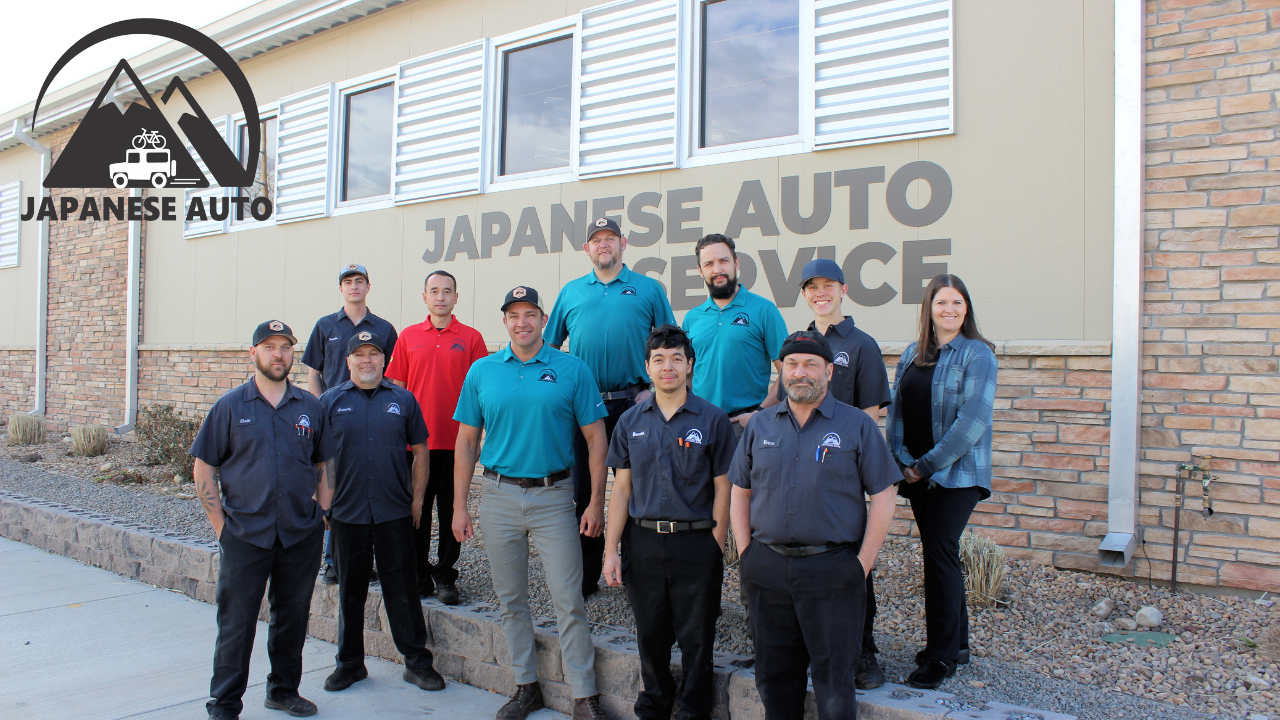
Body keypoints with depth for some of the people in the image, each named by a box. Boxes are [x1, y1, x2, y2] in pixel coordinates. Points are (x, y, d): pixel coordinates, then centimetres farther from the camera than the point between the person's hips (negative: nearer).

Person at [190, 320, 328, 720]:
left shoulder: (310, 407, 6)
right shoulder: (230, 406, 0)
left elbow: (324, 466, 13)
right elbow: (203, 468, 2)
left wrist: (321, 513, 5)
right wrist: (220, 523, -3)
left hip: (302, 535, 2)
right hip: (245, 534, -2)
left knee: (293, 615, 13)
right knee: (236, 621, 3)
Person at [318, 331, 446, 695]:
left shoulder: (403, 400, 6)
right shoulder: (330, 401, 5)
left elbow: (420, 450, 8)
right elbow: (319, 455, 5)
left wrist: (417, 497, 2)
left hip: (395, 513, 0)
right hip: (347, 513, 0)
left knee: (403, 588, 4)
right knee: (350, 590, 11)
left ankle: (417, 661, 15)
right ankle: (350, 662, 25)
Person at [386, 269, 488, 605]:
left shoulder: (470, 338, 3)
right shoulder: (408, 336, 8)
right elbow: (396, 388, 10)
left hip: (455, 440, -1)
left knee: (451, 512, 5)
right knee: (417, 510, 8)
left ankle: (445, 578, 15)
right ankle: (420, 576, 19)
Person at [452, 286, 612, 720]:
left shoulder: (572, 370, -2)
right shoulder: (482, 371, 5)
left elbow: (595, 438, -1)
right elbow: (466, 442, 7)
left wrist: (596, 502, -6)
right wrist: (459, 507, 3)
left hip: (553, 496, -2)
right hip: (499, 497, 3)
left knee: (569, 601, -2)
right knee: (511, 600, 12)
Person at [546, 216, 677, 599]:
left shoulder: (648, 288, 8)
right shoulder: (570, 292, 14)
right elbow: (549, 346, 17)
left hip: (633, 404, -2)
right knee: (583, 490, 6)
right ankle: (585, 574, 18)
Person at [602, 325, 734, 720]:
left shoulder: (713, 420, -3)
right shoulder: (631, 421, 6)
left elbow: (722, 489, -2)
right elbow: (621, 488, 6)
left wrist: (716, 547, -7)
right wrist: (611, 550, 1)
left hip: (696, 543, -2)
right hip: (643, 543, 3)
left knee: (696, 640, 7)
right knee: (650, 636, 14)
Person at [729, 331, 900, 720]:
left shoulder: (856, 425, -2)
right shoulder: (760, 425, 9)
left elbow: (882, 498, -3)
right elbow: (740, 492, 13)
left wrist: (862, 565, -7)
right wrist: (747, 552, 5)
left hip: (831, 569, -3)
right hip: (768, 568, 4)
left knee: (834, 678, 5)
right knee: (774, 674, 14)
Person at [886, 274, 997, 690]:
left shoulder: (977, 355, -7)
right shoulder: (911, 355, 12)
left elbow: (972, 421, -14)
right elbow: (896, 411, 11)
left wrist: (927, 464, -14)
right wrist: (902, 462, -2)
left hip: (956, 473, -6)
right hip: (918, 474, 6)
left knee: (939, 553, -8)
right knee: (939, 553, 13)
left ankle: (941, 657, 3)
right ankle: (957, 642, 27)